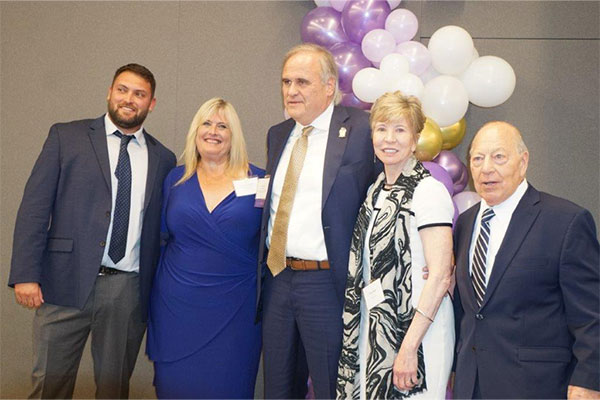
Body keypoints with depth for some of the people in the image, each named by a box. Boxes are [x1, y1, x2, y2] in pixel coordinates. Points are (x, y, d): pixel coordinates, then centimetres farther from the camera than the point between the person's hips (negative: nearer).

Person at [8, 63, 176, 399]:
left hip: (130, 291, 2)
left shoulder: (162, 158, 10)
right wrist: (25, 274, -9)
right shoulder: (66, 136, 4)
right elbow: (34, 206, -1)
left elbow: (162, 228, 10)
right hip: (67, 283, -2)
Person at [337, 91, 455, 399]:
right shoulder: (376, 192, 9)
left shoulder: (429, 190, -13)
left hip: (417, 328, -6)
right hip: (374, 328, 7)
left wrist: (409, 348, -20)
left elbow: (440, 276, -18)